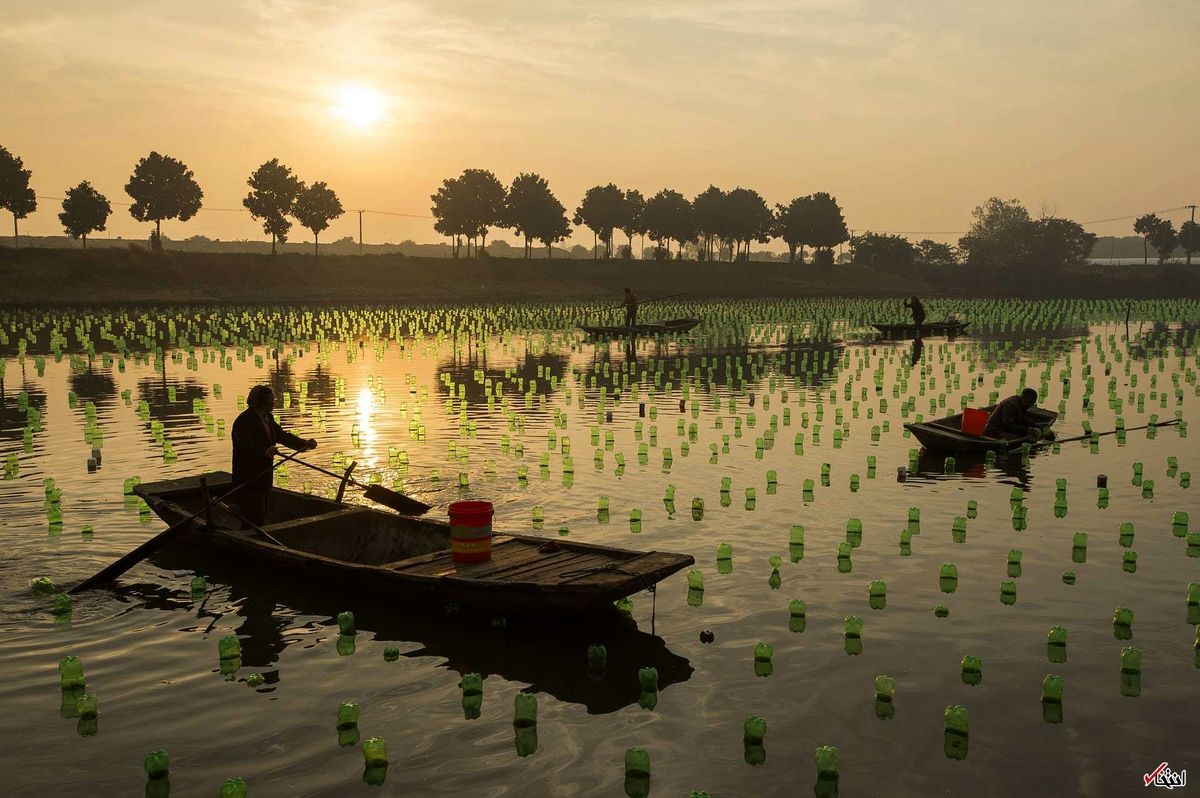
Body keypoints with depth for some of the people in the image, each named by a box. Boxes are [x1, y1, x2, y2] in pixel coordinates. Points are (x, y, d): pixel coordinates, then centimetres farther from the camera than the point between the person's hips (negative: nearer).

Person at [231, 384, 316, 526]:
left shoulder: (268, 419, 10)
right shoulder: (244, 421, -19)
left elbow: (282, 435, 17)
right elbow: (247, 445, -35)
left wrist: (304, 443, 7)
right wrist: (265, 451, -53)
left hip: (262, 478, 10)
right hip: (248, 481, -10)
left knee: (261, 520, 15)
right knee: (254, 521, -10)